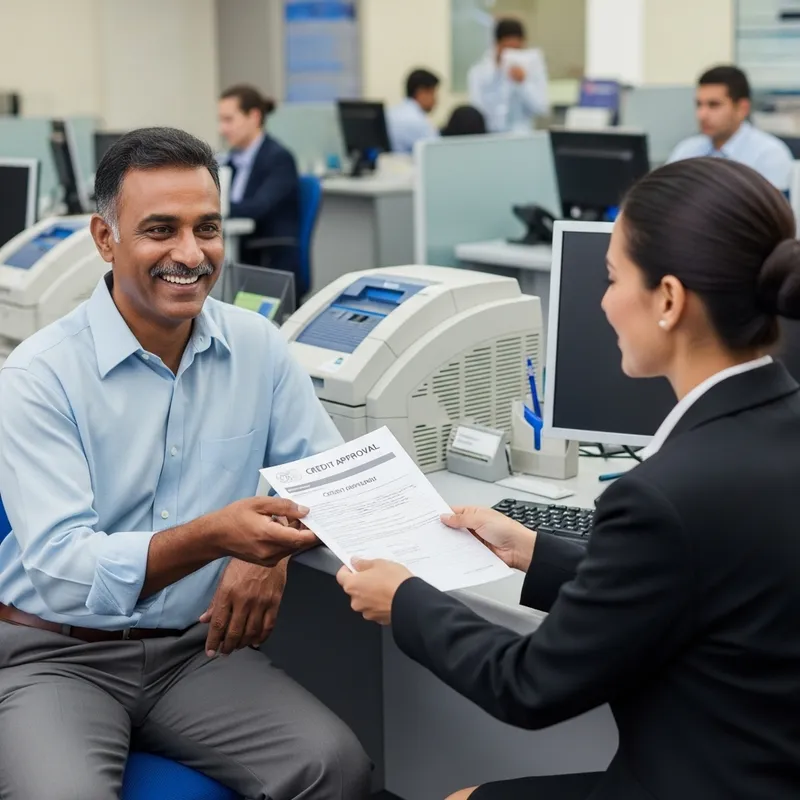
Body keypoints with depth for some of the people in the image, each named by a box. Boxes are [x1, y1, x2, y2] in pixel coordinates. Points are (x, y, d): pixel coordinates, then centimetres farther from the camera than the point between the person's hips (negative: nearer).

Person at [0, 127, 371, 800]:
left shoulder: (257, 347, 2)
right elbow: (60, 567, -20)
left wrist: (271, 549, -15)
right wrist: (212, 537, -36)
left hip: (199, 649, 3)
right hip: (60, 657, -3)